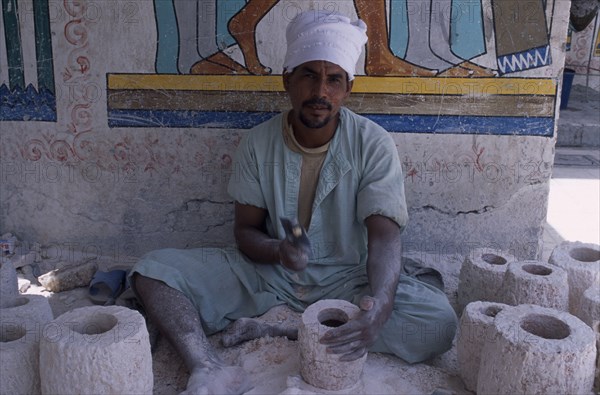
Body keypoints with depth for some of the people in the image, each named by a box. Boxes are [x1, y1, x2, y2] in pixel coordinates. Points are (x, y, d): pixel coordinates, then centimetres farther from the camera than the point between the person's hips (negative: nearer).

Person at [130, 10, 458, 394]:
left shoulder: (374, 144, -13)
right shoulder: (258, 143, -6)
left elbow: (384, 237, -21)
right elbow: (246, 229, -2)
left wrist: (380, 305, -43)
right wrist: (278, 251, -27)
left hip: (348, 278, -1)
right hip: (269, 272, 1)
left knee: (440, 323, -27)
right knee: (152, 271, -13)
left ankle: (274, 331, -23)